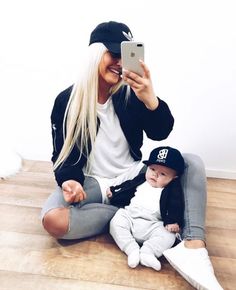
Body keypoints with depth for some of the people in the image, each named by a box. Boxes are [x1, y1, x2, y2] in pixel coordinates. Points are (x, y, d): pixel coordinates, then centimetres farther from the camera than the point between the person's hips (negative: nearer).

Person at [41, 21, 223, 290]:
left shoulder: (130, 94, 0)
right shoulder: (66, 101, -5)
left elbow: (160, 133, -12)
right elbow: (62, 154, -2)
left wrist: (150, 99, -33)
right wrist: (69, 180, -25)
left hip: (133, 176, 3)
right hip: (93, 184, -2)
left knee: (193, 163, -15)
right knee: (52, 219, -31)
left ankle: (193, 245, -34)